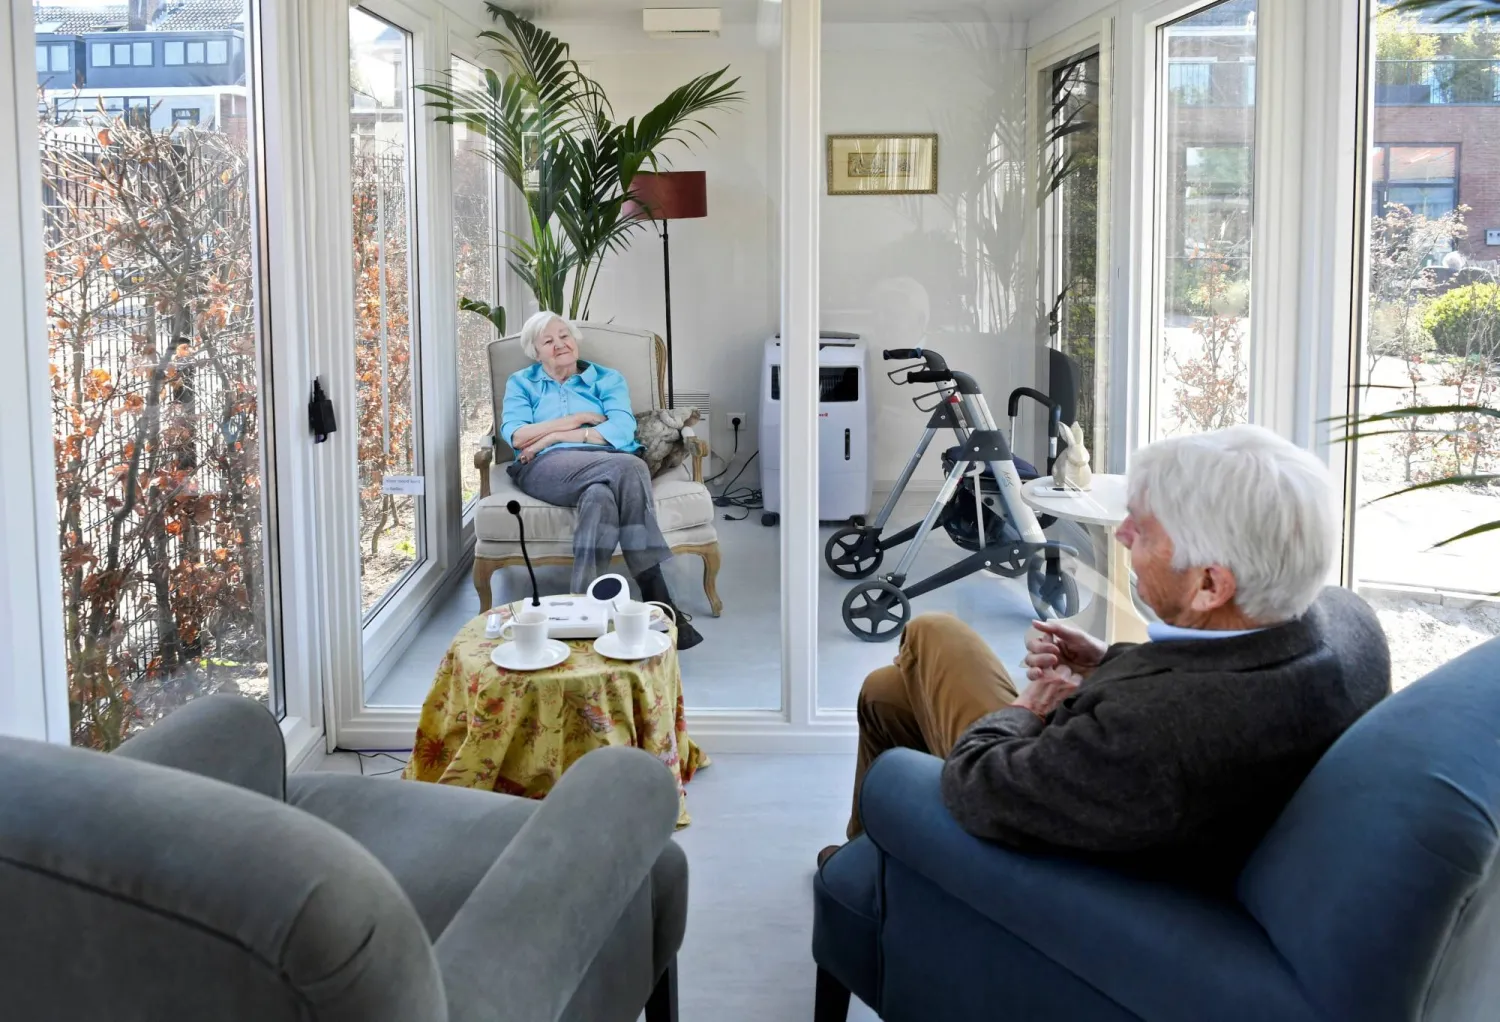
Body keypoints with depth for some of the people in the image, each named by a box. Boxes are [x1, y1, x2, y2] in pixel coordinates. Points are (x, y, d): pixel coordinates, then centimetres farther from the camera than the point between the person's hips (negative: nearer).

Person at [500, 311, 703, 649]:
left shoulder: (607, 379, 22)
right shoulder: (522, 383, 24)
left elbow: (622, 431, 2)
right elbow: (515, 435, 4)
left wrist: (556, 435, -3)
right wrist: (577, 419, 0)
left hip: (606, 465, 2)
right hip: (547, 469, -2)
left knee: (601, 495, -40)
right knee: (628, 467, -35)